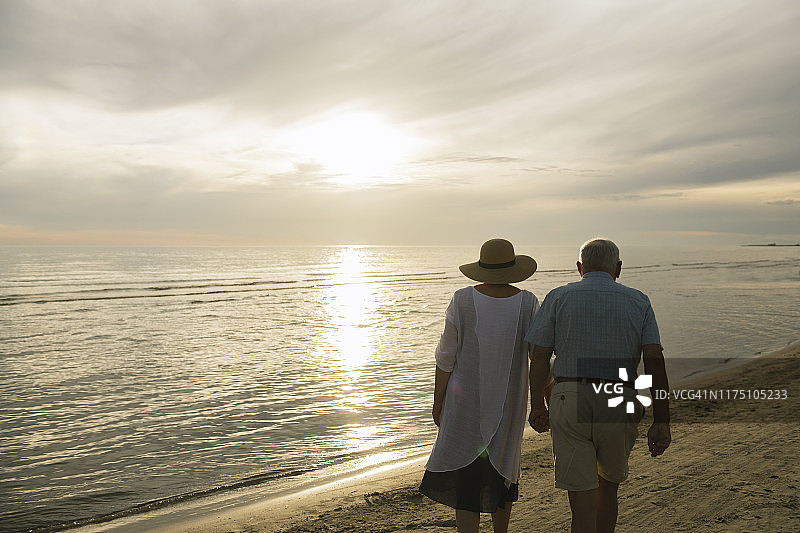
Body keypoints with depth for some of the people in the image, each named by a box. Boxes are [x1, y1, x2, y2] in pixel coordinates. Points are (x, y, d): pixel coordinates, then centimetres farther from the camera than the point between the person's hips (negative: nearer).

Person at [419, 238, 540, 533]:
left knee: (466, 477, 4)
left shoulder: (462, 300, -12)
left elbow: (446, 357, -9)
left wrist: (438, 401, 1)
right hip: (509, 401, 2)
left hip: (466, 400, -2)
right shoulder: (528, 304, -8)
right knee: (503, 465, 21)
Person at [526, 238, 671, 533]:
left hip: (569, 400, -2)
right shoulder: (639, 301, 9)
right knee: (609, 485, 24)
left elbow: (539, 358, 2)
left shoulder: (558, 297, 6)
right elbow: (655, 360, -2)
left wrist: (537, 405, 14)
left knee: (583, 496, 0)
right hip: (619, 405, 2)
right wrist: (661, 422, -3)